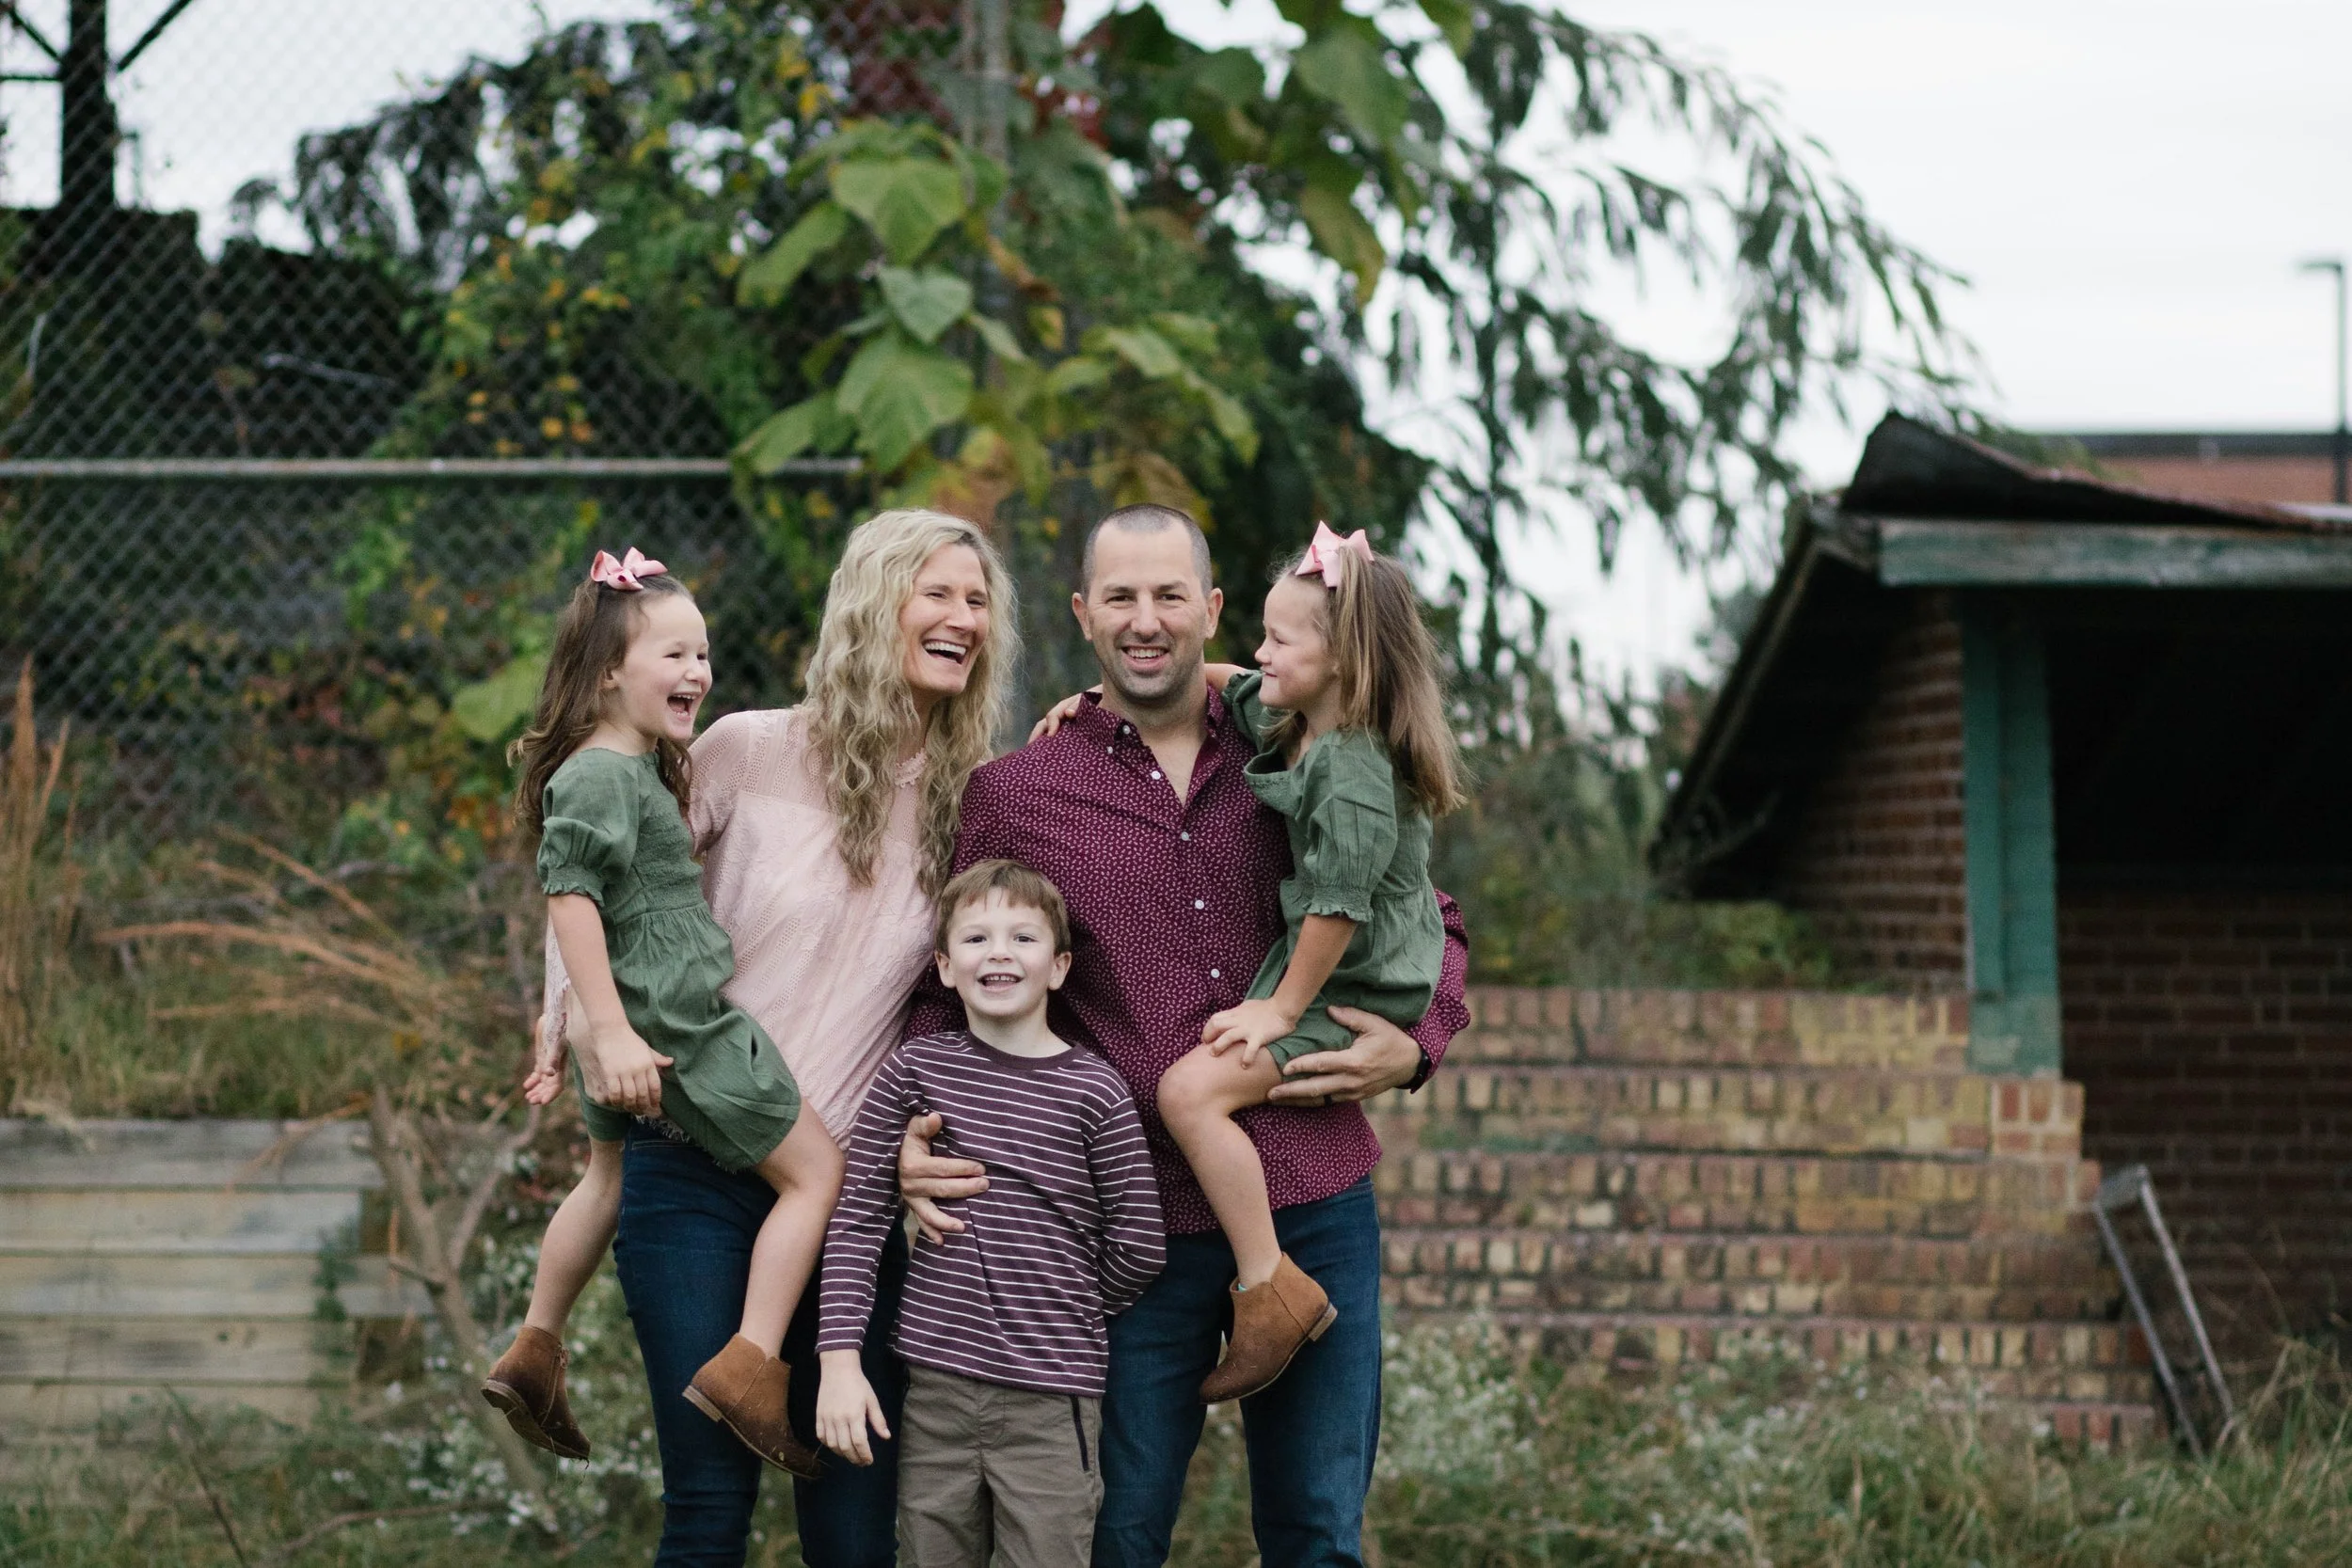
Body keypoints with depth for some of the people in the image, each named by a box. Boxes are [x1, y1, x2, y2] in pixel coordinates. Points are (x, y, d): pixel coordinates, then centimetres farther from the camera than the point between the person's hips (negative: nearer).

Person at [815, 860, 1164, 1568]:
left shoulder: (1093, 1089, -3)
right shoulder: (915, 1071, 3)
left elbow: (1138, 1246, 3)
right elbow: (857, 1221, 3)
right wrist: (839, 1361, -4)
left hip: (1050, 1399, -2)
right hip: (937, 1384, 2)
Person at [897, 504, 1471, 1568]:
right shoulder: (1015, 794, 5)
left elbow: (1431, 922, 19)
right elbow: (950, 987, 12)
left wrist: (1415, 1047, 0)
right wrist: (910, 1134, -5)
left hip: (1316, 1202, 2)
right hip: (1140, 1226, -1)